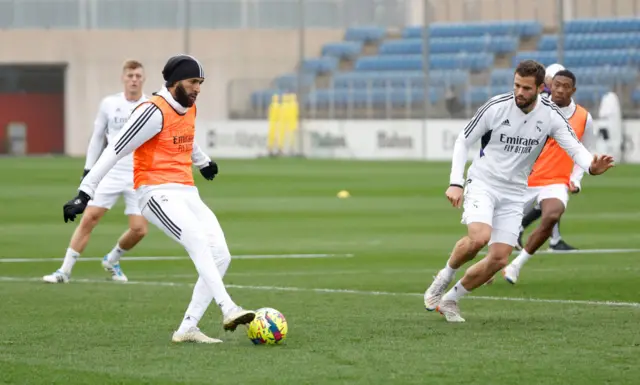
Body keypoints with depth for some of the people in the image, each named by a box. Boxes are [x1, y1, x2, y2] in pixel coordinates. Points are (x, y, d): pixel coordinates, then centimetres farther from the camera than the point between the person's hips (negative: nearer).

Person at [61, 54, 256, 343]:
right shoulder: (154, 112, -12)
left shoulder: (189, 109, 14)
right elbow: (114, 151, -14)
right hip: (157, 193, -9)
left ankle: (187, 329, -5)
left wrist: (203, 161, 58)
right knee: (199, 243, -29)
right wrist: (84, 194, -18)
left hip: (187, 193, 9)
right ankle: (228, 310, -41)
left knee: (220, 255, -5)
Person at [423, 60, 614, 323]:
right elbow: (463, 141, -4)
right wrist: (456, 183, -13)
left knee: (499, 259, -5)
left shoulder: (550, 115, -7)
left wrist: (591, 166, -33)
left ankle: (450, 299, 15)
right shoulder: (496, 107, -13)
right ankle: (445, 276, 0)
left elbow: (574, 147, -9)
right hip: (482, 183, -3)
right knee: (479, 237, -29)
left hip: (513, 193, 3)